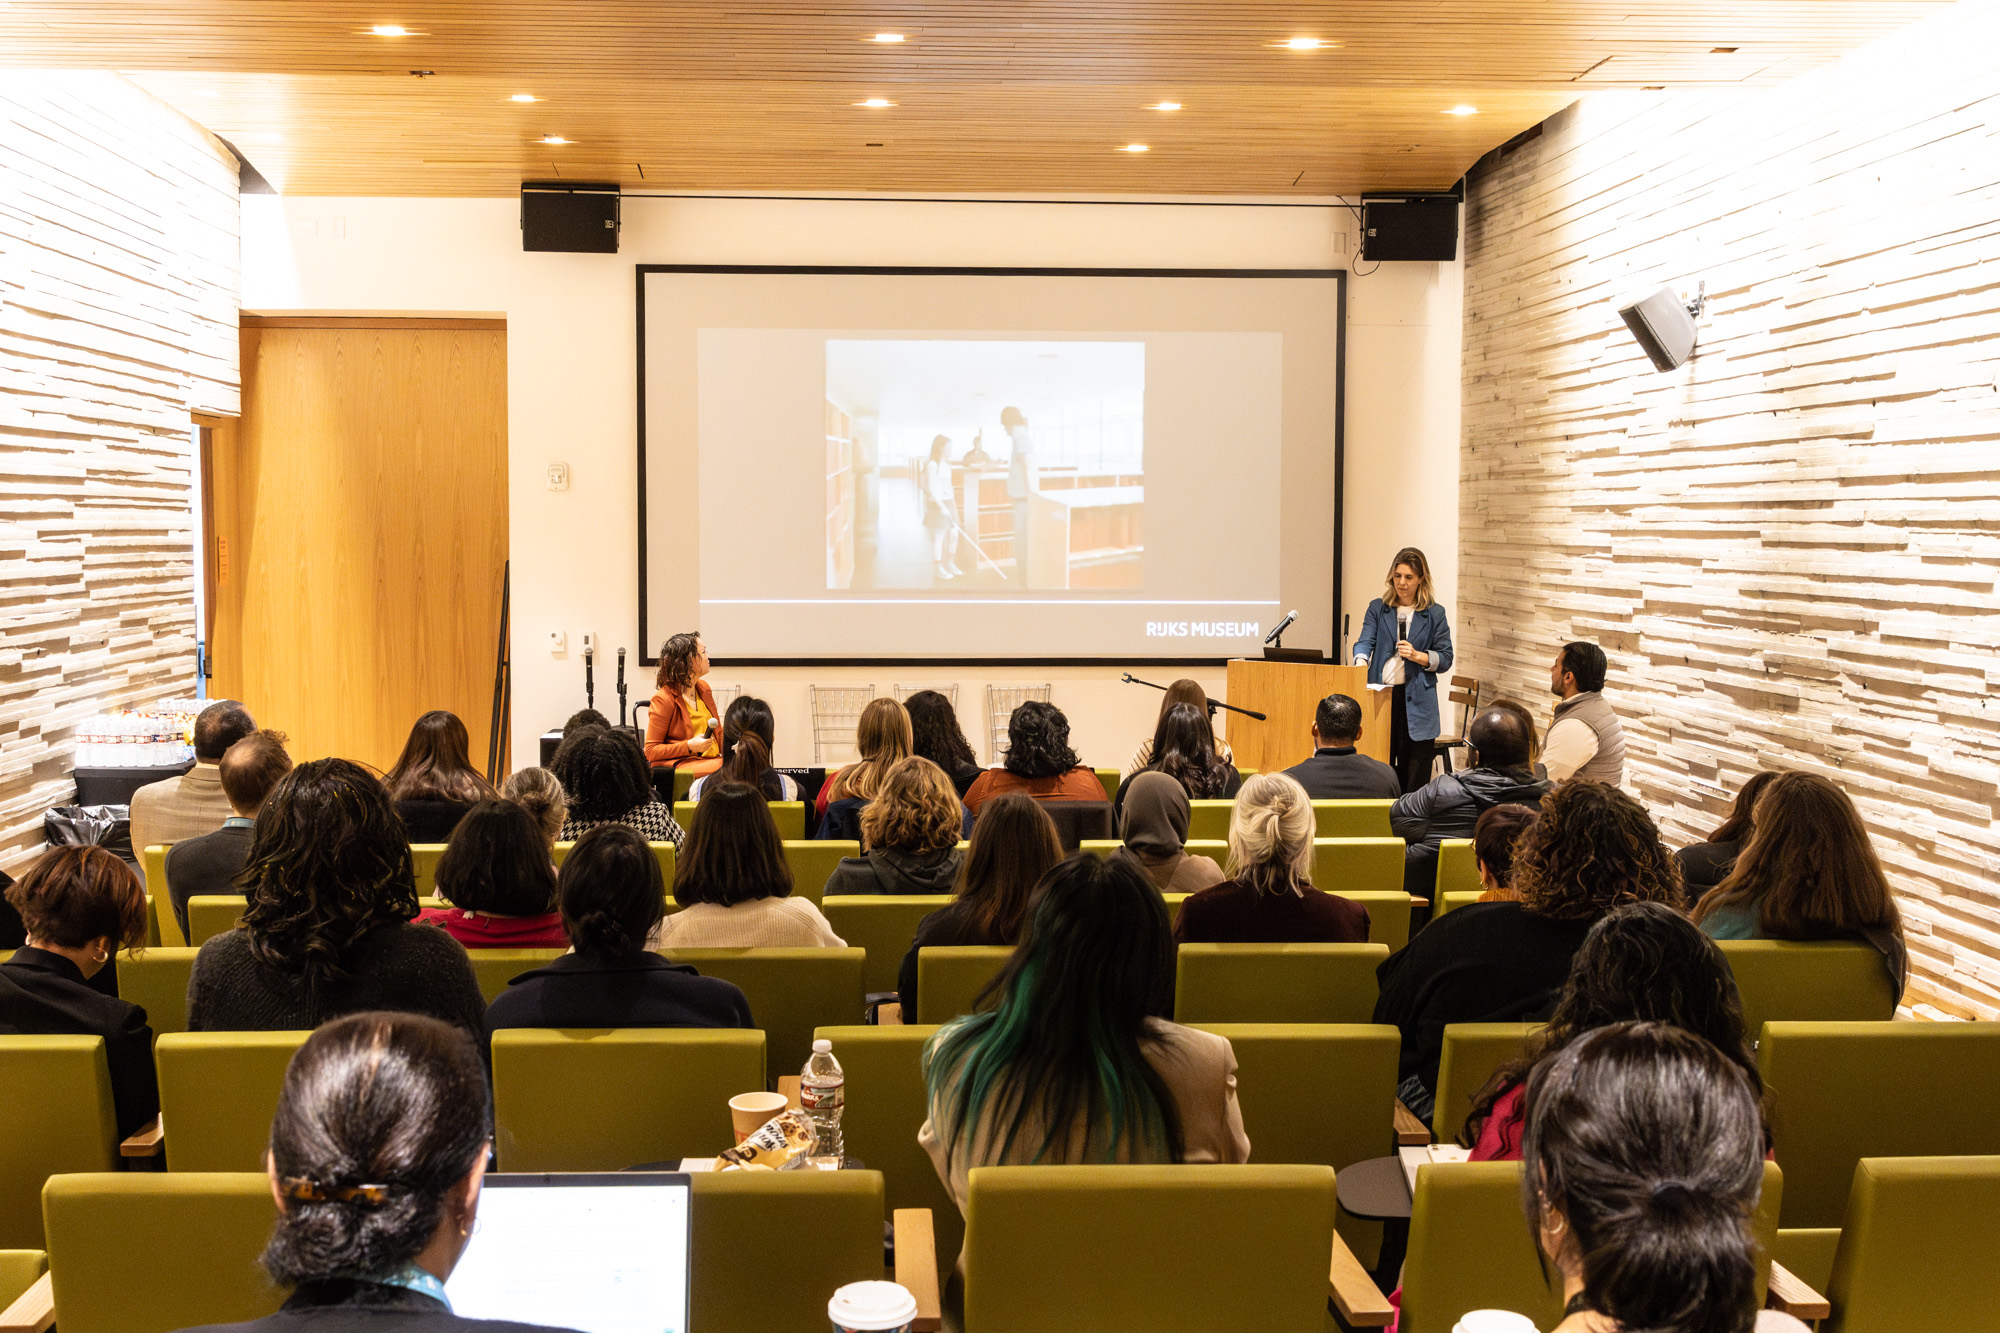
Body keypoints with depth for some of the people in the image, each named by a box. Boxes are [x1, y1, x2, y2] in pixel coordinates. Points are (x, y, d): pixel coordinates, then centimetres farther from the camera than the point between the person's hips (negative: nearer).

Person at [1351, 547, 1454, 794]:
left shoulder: (1435, 614, 7)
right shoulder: (1377, 608, 11)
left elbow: (1445, 658, 5)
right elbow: (1365, 641, -3)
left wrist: (1418, 656, -13)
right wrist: (1361, 662, -24)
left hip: (1417, 701, -1)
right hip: (1380, 695, 1)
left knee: (1414, 777, -2)